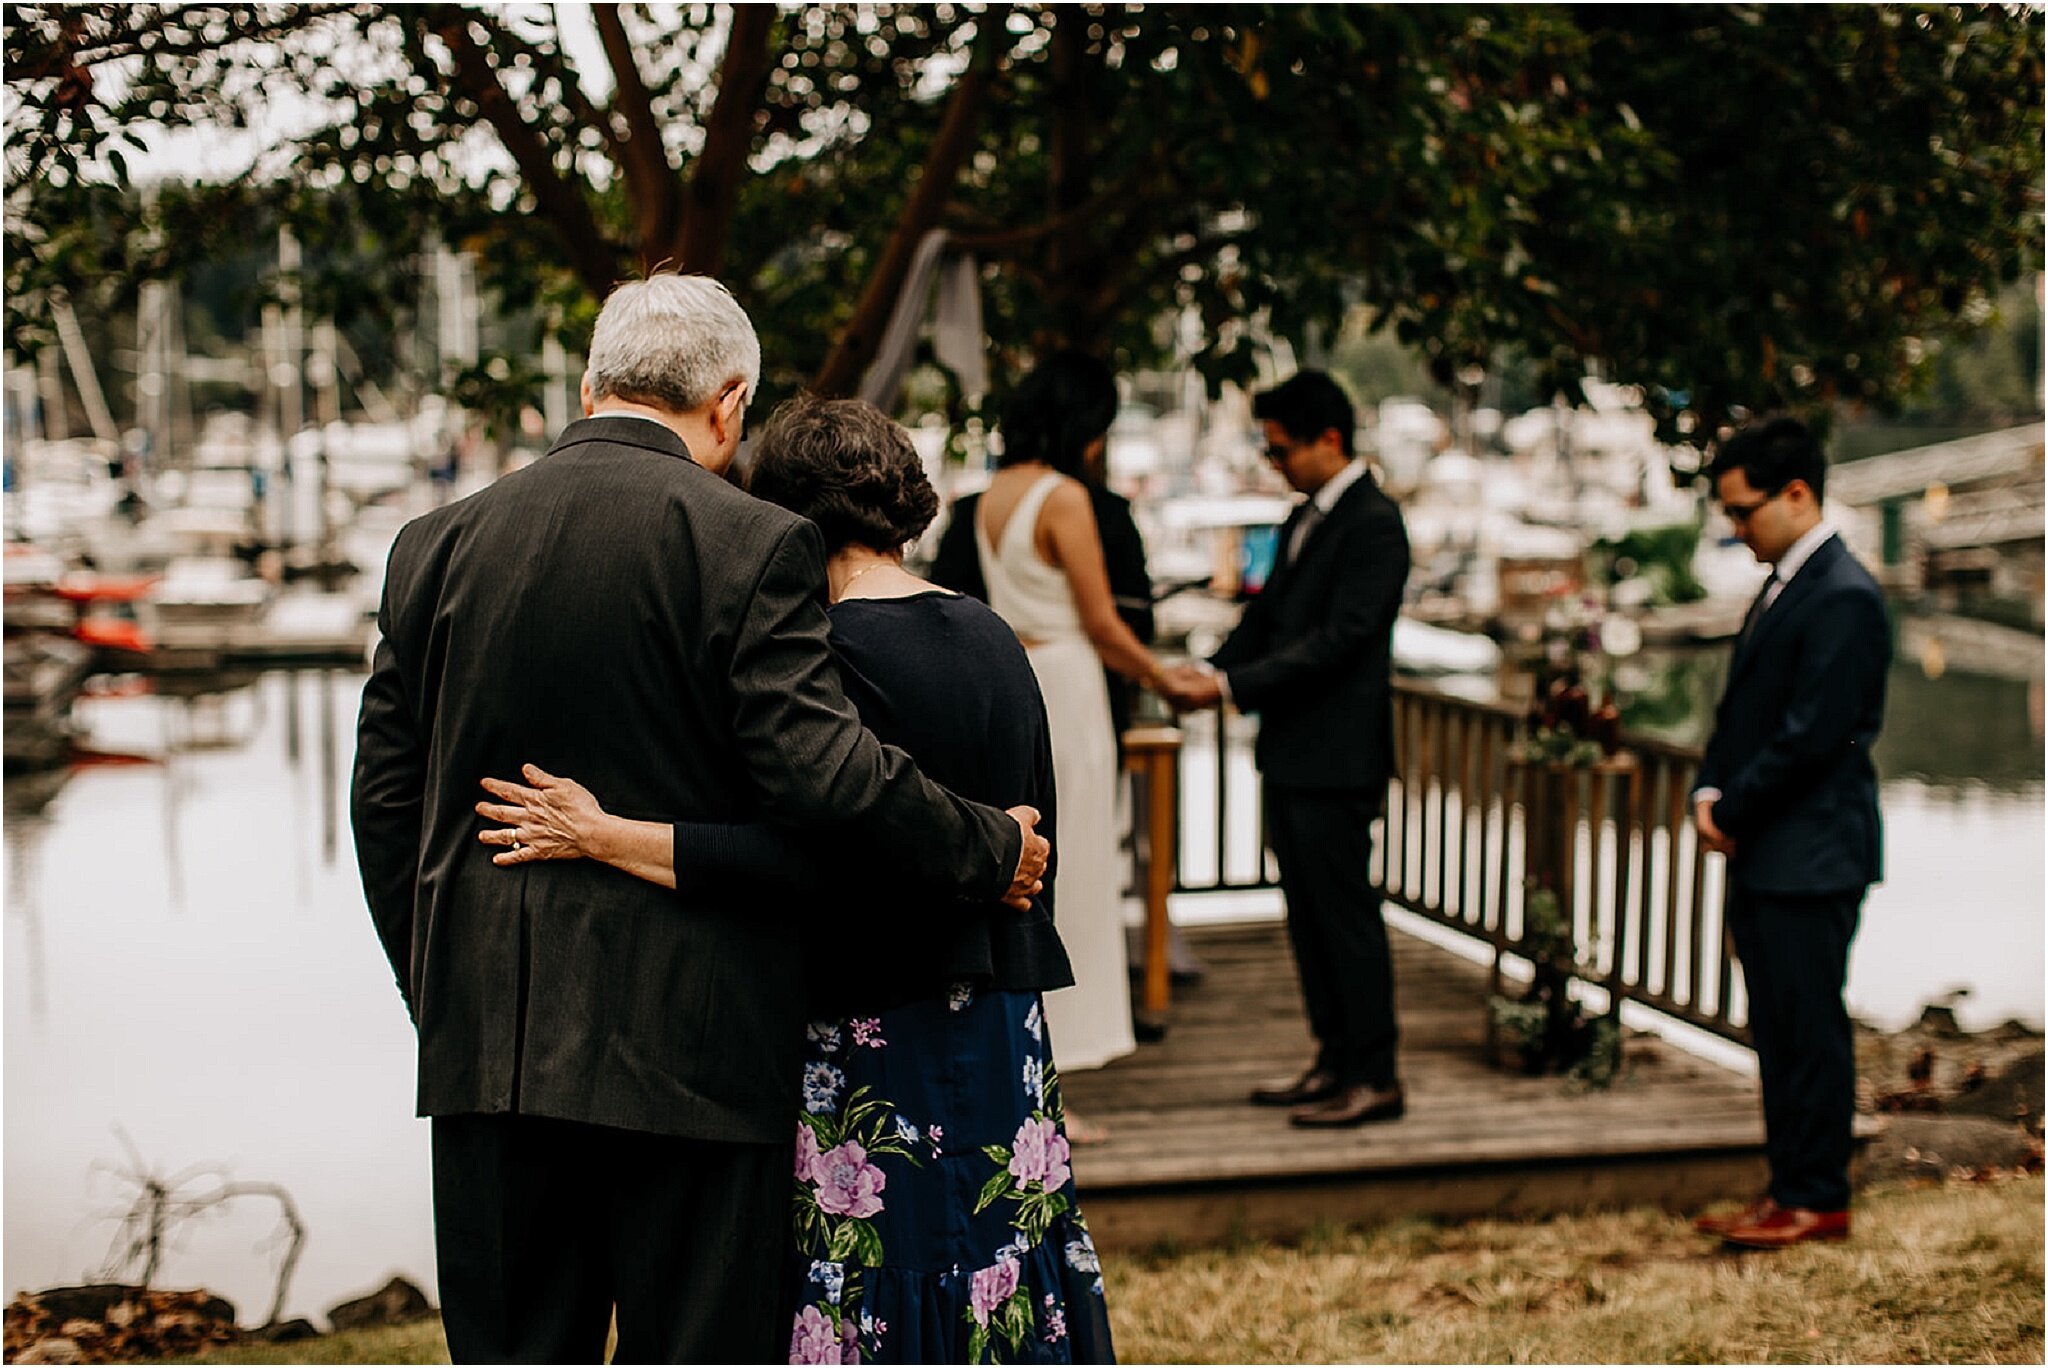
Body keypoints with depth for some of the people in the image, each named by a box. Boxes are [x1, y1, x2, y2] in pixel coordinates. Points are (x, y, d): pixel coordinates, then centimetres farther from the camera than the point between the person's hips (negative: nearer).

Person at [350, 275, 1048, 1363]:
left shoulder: (437, 545, 6)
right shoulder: (752, 546, -9)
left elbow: (384, 801, 9)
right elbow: (819, 768, -17)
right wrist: (988, 851, -3)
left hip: (490, 1041, 4)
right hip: (692, 1038, -4)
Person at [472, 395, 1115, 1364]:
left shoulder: (836, 648, -14)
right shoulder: (994, 641, 9)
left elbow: (813, 857, -25)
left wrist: (603, 837, -20)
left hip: (879, 1057, -8)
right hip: (1008, 1052, 8)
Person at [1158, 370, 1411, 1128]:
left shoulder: (1373, 524, -14)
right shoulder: (1303, 520, 16)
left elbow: (1336, 640, -20)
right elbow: (1266, 619, 17)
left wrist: (1231, 687, -21)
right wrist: (1206, 668, -1)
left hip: (1336, 755, -9)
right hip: (1291, 751, 9)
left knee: (1345, 910, -4)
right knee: (1308, 913, 14)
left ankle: (1374, 1076, 4)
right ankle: (1336, 1058, 24)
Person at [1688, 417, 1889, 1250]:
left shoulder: (1844, 599, -15)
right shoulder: (1782, 588, 16)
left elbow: (1811, 736, -20)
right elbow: (1741, 712, 19)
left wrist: (1732, 810, -11)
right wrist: (1712, 791, 3)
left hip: (1809, 856, -10)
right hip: (1764, 854, 10)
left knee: (1810, 1030, -2)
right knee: (1779, 1033, 13)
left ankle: (1817, 1201, 6)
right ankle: (1792, 1189, 21)